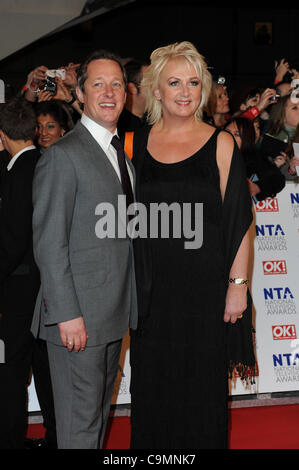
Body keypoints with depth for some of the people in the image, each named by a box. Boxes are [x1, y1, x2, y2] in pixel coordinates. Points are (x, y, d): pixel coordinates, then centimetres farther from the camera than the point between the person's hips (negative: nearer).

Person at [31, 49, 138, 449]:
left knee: (100, 410, 19)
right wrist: (68, 314, -20)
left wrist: (127, 306, 11)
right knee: (80, 420, 0)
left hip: (114, 312, 9)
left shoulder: (121, 154, 15)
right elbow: (49, 243, -16)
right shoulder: (63, 155, -13)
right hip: (79, 315, -8)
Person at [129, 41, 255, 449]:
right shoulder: (136, 143, 6)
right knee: (152, 385, 11)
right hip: (151, 288, 2)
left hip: (205, 285, -2)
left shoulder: (220, 144, -1)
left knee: (202, 388, 7)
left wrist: (238, 284, -8)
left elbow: (239, 220, -3)